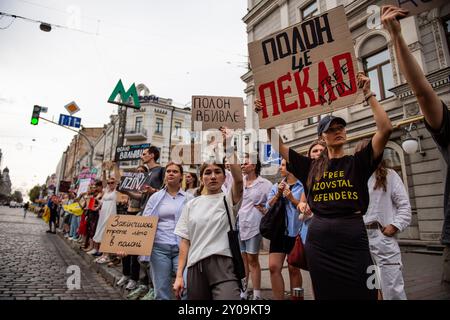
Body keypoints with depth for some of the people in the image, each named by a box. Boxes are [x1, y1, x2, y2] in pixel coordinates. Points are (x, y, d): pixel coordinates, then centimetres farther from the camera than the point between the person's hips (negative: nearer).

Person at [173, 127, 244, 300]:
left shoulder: (229, 200, 1)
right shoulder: (191, 205, 10)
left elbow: (238, 179, -21)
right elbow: (185, 241, 9)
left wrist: (228, 145, -21)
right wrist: (179, 275, 5)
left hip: (223, 266, -3)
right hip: (195, 267, 4)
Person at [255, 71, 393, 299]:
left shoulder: (358, 162, 3)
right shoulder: (311, 167, 8)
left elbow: (385, 128, -9)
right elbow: (278, 146, 13)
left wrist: (368, 94, -7)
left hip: (353, 237, -2)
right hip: (319, 238, 2)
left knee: (361, 294, 7)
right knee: (325, 294, 14)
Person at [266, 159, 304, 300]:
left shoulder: (303, 186, -4)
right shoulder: (277, 186, 11)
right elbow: (268, 206, 5)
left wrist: (292, 198, -15)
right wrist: (278, 194, -7)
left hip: (295, 232, -4)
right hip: (278, 230, 4)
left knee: (293, 268, 9)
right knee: (273, 267, 0)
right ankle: (278, 298, 14)